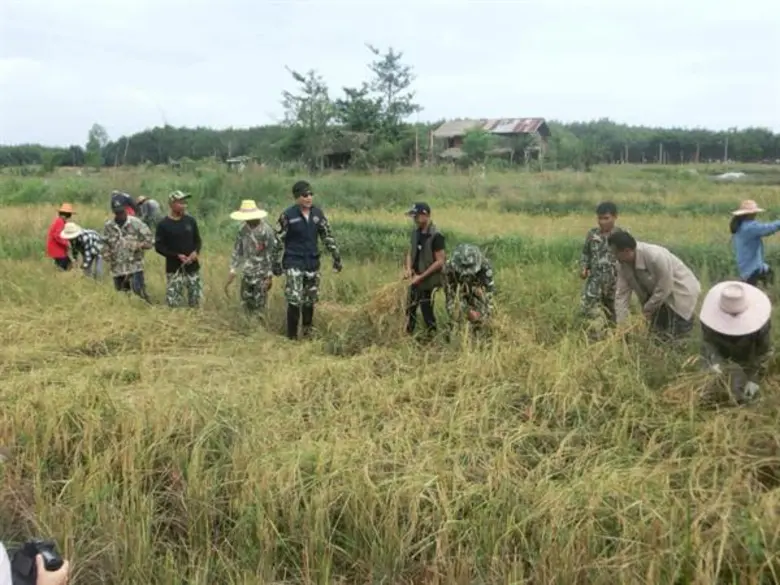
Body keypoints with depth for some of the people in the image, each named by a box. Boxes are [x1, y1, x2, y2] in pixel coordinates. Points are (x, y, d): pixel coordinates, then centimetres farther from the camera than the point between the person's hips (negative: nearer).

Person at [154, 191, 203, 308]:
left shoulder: (190, 220, 4)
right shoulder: (163, 224, -7)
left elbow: (197, 240, 12)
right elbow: (159, 247, -7)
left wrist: (196, 252, -9)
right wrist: (177, 256, -17)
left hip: (192, 268, 4)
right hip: (174, 270, -3)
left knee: (196, 301, 8)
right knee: (173, 303, -4)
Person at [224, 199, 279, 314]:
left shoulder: (266, 230, -16)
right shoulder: (243, 229, 2)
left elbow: (272, 254, -14)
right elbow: (237, 251, 9)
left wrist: (269, 277, -15)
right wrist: (232, 271, 5)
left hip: (261, 274, -6)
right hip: (246, 274, 6)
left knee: (259, 306, -2)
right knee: (246, 303, 12)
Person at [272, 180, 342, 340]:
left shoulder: (318, 213, 2)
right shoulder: (287, 215, -10)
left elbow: (328, 236, 9)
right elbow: (279, 241, -5)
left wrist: (336, 257, 6)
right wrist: (277, 264, -6)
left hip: (312, 262, 4)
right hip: (294, 263, -4)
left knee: (310, 300, 12)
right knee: (294, 300, -10)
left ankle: (307, 332, 30)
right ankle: (292, 337, 1)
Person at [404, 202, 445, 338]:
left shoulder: (436, 236, -20)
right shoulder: (415, 232, 3)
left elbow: (440, 262, -19)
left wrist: (421, 277, -19)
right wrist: (408, 269, -5)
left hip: (428, 281, -7)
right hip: (415, 279, 7)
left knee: (427, 312, 0)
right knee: (410, 309, 15)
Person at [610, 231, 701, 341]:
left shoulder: (656, 257, -37)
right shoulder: (624, 265, -14)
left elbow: (664, 289, -29)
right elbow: (622, 294, -9)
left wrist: (647, 308, -16)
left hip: (682, 292, -7)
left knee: (671, 338, -9)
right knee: (657, 334, 11)